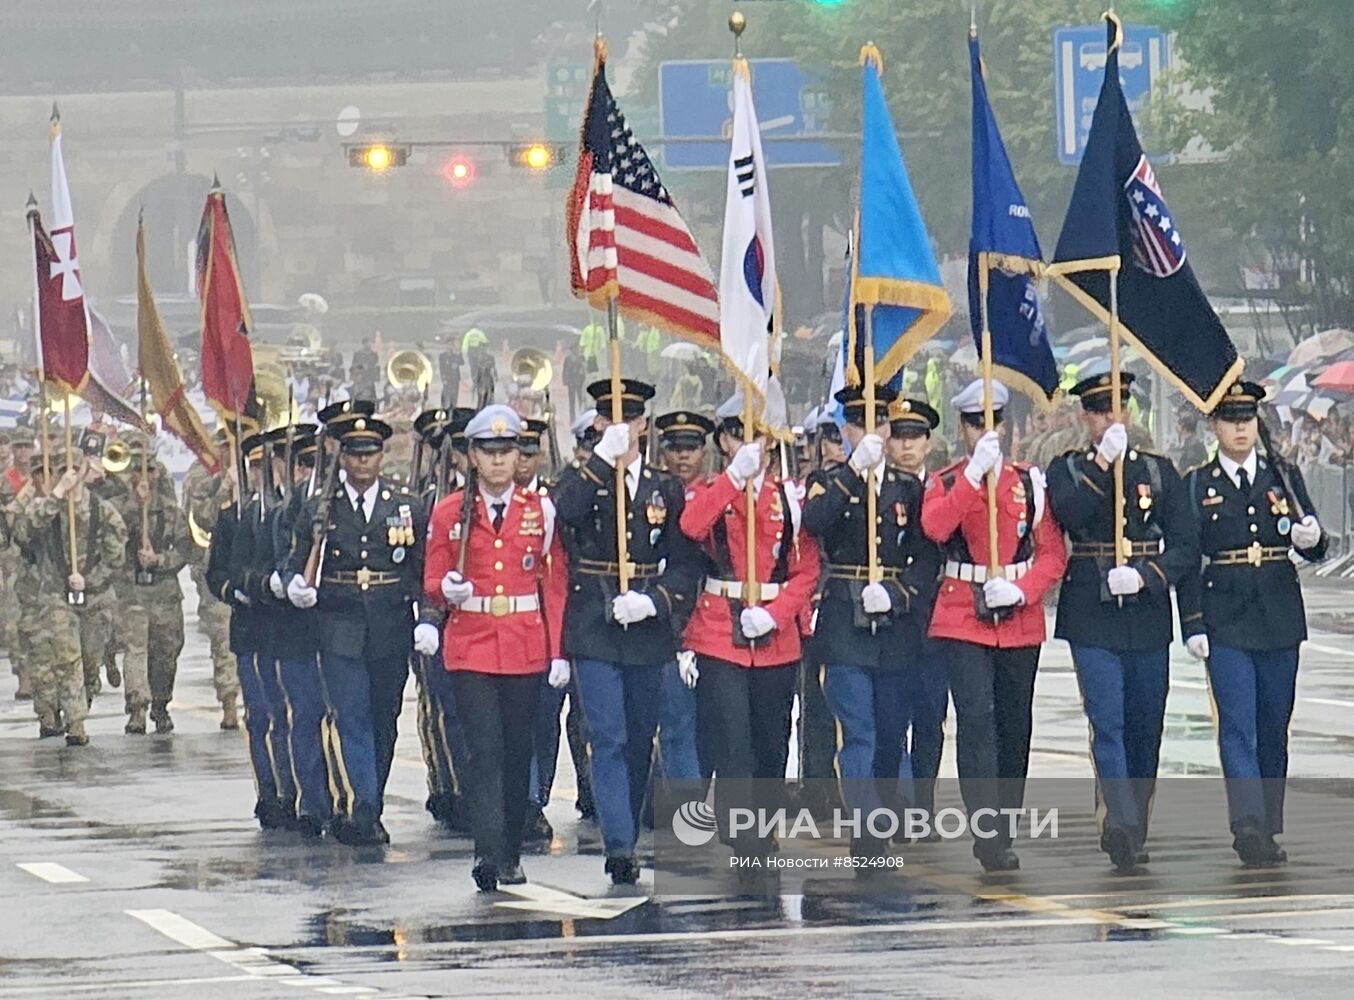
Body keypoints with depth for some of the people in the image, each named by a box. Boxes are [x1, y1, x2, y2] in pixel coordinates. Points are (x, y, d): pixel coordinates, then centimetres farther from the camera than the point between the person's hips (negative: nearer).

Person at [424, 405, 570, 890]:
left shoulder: (540, 510, 5)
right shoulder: (450, 513, 3)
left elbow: (555, 583, 6)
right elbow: (433, 582, 7)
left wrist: (559, 651, 0)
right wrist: (448, 591, -17)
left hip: (526, 649, 2)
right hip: (471, 646, -1)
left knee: (518, 753, 6)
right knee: (485, 750, -13)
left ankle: (511, 857, 16)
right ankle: (488, 853, -19)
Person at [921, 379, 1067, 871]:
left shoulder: (1030, 482, 7)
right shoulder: (946, 482, 3)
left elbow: (1053, 553, 5)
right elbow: (934, 527, -20)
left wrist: (1020, 591, -13)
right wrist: (975, 472, -26)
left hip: (1020, 623, 3)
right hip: (962, 622, -3)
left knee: (1014, 728, 8)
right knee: (977, 718, -16)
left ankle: (1002, 834, 18)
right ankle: (986, 830, -19)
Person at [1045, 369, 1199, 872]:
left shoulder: (1158, 471, 9)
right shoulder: (1066, 470, 6)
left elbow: (1186, 546, 3)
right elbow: (1069, 514, -16)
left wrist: (1144, 576, -13)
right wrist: (1104, 462, -21)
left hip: (1147, 617, 3)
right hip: (1091, 619, -3)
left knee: (1144, 730, 7)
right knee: (1108, 724, -14)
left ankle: (1130, 829, 18)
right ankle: (1122, 826, -24)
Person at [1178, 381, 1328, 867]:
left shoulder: (1284, 476, 8)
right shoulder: (1196, 486, 2)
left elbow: (1314, 548, 6)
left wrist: (1311, 538, -18)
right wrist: (1193, 626, -6)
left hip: (1279, 621, 3)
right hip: (1226, 622, -3)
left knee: (1274, 727, 7)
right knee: (1238, 726, -12)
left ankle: (1267, 830, 16)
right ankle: (1248, 827, -22)